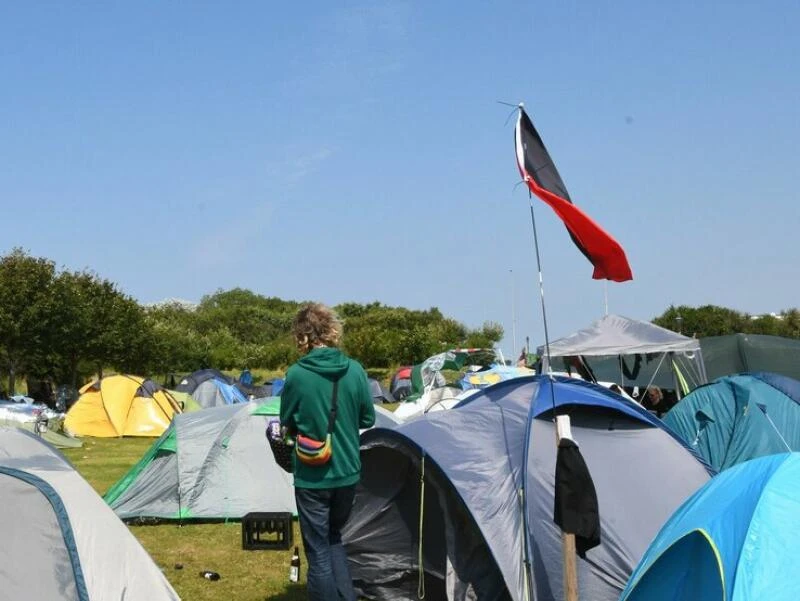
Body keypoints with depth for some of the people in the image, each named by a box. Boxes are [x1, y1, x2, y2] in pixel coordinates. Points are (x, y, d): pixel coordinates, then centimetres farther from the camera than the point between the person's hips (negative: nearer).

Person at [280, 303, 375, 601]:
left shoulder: (296, 375, -14)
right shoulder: (355, 370, -5)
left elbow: (287, 424, -2)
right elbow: (367, 419, 5)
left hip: (311, 476, -4)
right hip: (348, 472, 4)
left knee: (318, 551, 7)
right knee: (333, 538, 24)